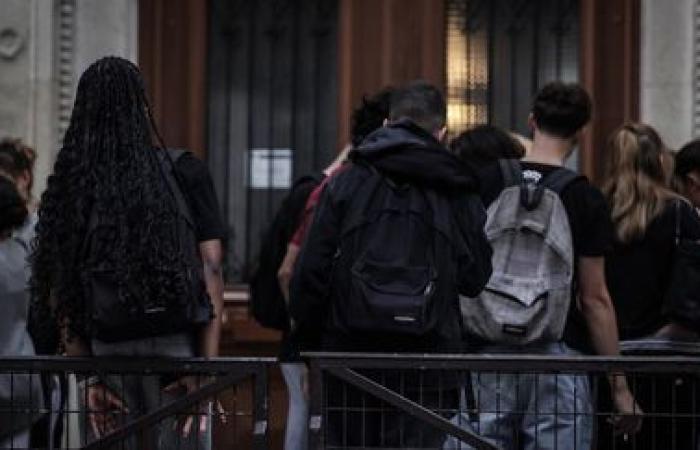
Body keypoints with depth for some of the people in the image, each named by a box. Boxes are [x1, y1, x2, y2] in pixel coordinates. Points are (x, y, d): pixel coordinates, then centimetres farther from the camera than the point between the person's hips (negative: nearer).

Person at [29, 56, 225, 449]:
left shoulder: (68, 186, 4)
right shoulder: (185, 172, -2)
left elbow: (62, 298, 3)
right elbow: (211, 274, -7)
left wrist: (90, 377, 6)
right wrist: (208, 368, -7)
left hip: (106, 355, 2)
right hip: (176, 348, -2)